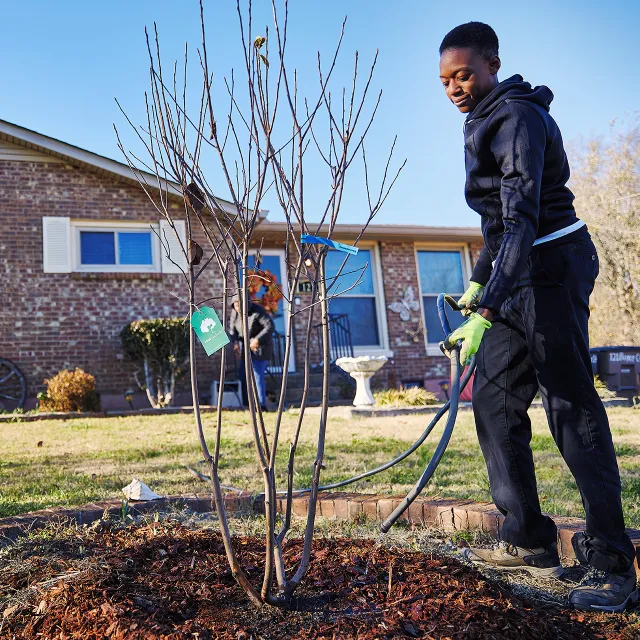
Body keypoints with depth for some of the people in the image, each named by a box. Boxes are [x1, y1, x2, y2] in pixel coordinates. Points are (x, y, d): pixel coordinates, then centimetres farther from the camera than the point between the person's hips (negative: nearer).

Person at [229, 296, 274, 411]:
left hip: (260, 346, -7)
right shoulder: (235, 312, -4)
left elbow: (270, 326, -28)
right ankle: (246, 404, 16)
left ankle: (262, 405, -7)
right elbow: (232, 328, 2)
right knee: (243, 375, 7)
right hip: (246, 346, 7)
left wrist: (257, 340, -34)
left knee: (258, 376, -11)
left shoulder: (257, 311, -23)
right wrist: (235, 342, -15)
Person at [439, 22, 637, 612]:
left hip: (551, 269, -10)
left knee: (572, 405, -9)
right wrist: (479, 280, 24)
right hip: (517, 275, 10)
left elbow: (522, 217, -27)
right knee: (493, 399, 7)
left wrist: (485, 312, -35)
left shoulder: (517, 119, -14)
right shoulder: (486, 123, 16)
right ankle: (529, 542, 15)